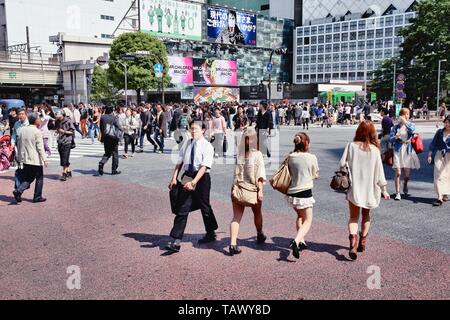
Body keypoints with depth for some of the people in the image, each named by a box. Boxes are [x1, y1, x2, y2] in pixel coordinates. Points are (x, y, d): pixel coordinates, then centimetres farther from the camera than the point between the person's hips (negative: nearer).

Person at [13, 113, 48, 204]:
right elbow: (40, 147, -16)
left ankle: (18, 190, -5)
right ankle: (37, 197, 11)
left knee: (28, 178, 16)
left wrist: (19, 158, 23)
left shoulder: (22, 130, 8)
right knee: (39, 178, 7)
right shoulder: (37, 131, -13)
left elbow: (18, 145, 15)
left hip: (24, 159, 7)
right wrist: (44, 159, -14)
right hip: (35, 160, -7)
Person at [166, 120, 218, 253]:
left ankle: (211, 233, 37)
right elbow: (180, 162, 8)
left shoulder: (207, 146, -10)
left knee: (204, 207, 13)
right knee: (182, 208, -1)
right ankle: (176, 241, -1)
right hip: (187, 177, 4)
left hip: (201, 178, -4)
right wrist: (174, 178, -1)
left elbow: (204, 167, -18)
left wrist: (193, 182, -27)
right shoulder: (187, 143, 6)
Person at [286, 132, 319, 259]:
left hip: (291, 192, 5)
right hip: (305, 192, -4)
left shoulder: (290, 157, -1)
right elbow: (316, 175, 4)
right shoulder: (311, 158, -9)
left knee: (300, 216, 26)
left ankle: (301, 241, 27)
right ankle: (296, 241, -19)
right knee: (307, 221, 4)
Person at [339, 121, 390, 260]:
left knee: (353, 217, 6)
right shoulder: (374, 149, -8)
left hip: (354, 187, -1)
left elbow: (342, 164, -9)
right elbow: (379, 171, -4)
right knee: (366, 215, 21)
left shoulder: (351, 146, -10)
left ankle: (353, 240, -17)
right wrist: (384, 189, 7)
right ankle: (362, 242, 27)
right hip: (369, 188, 1)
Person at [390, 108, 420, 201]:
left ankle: (405, 188, 37)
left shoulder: (411, 125, 5)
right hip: (398, 151, -1)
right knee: (398, 173, -10)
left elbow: (412, 130, -19)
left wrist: (404, 121, -19)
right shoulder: (395, 127, 5)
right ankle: (397, 193, -2)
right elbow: (391, 139, 1)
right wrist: (395, 137, -19)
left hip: (408, 151, 1)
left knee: (407, 174, 6)